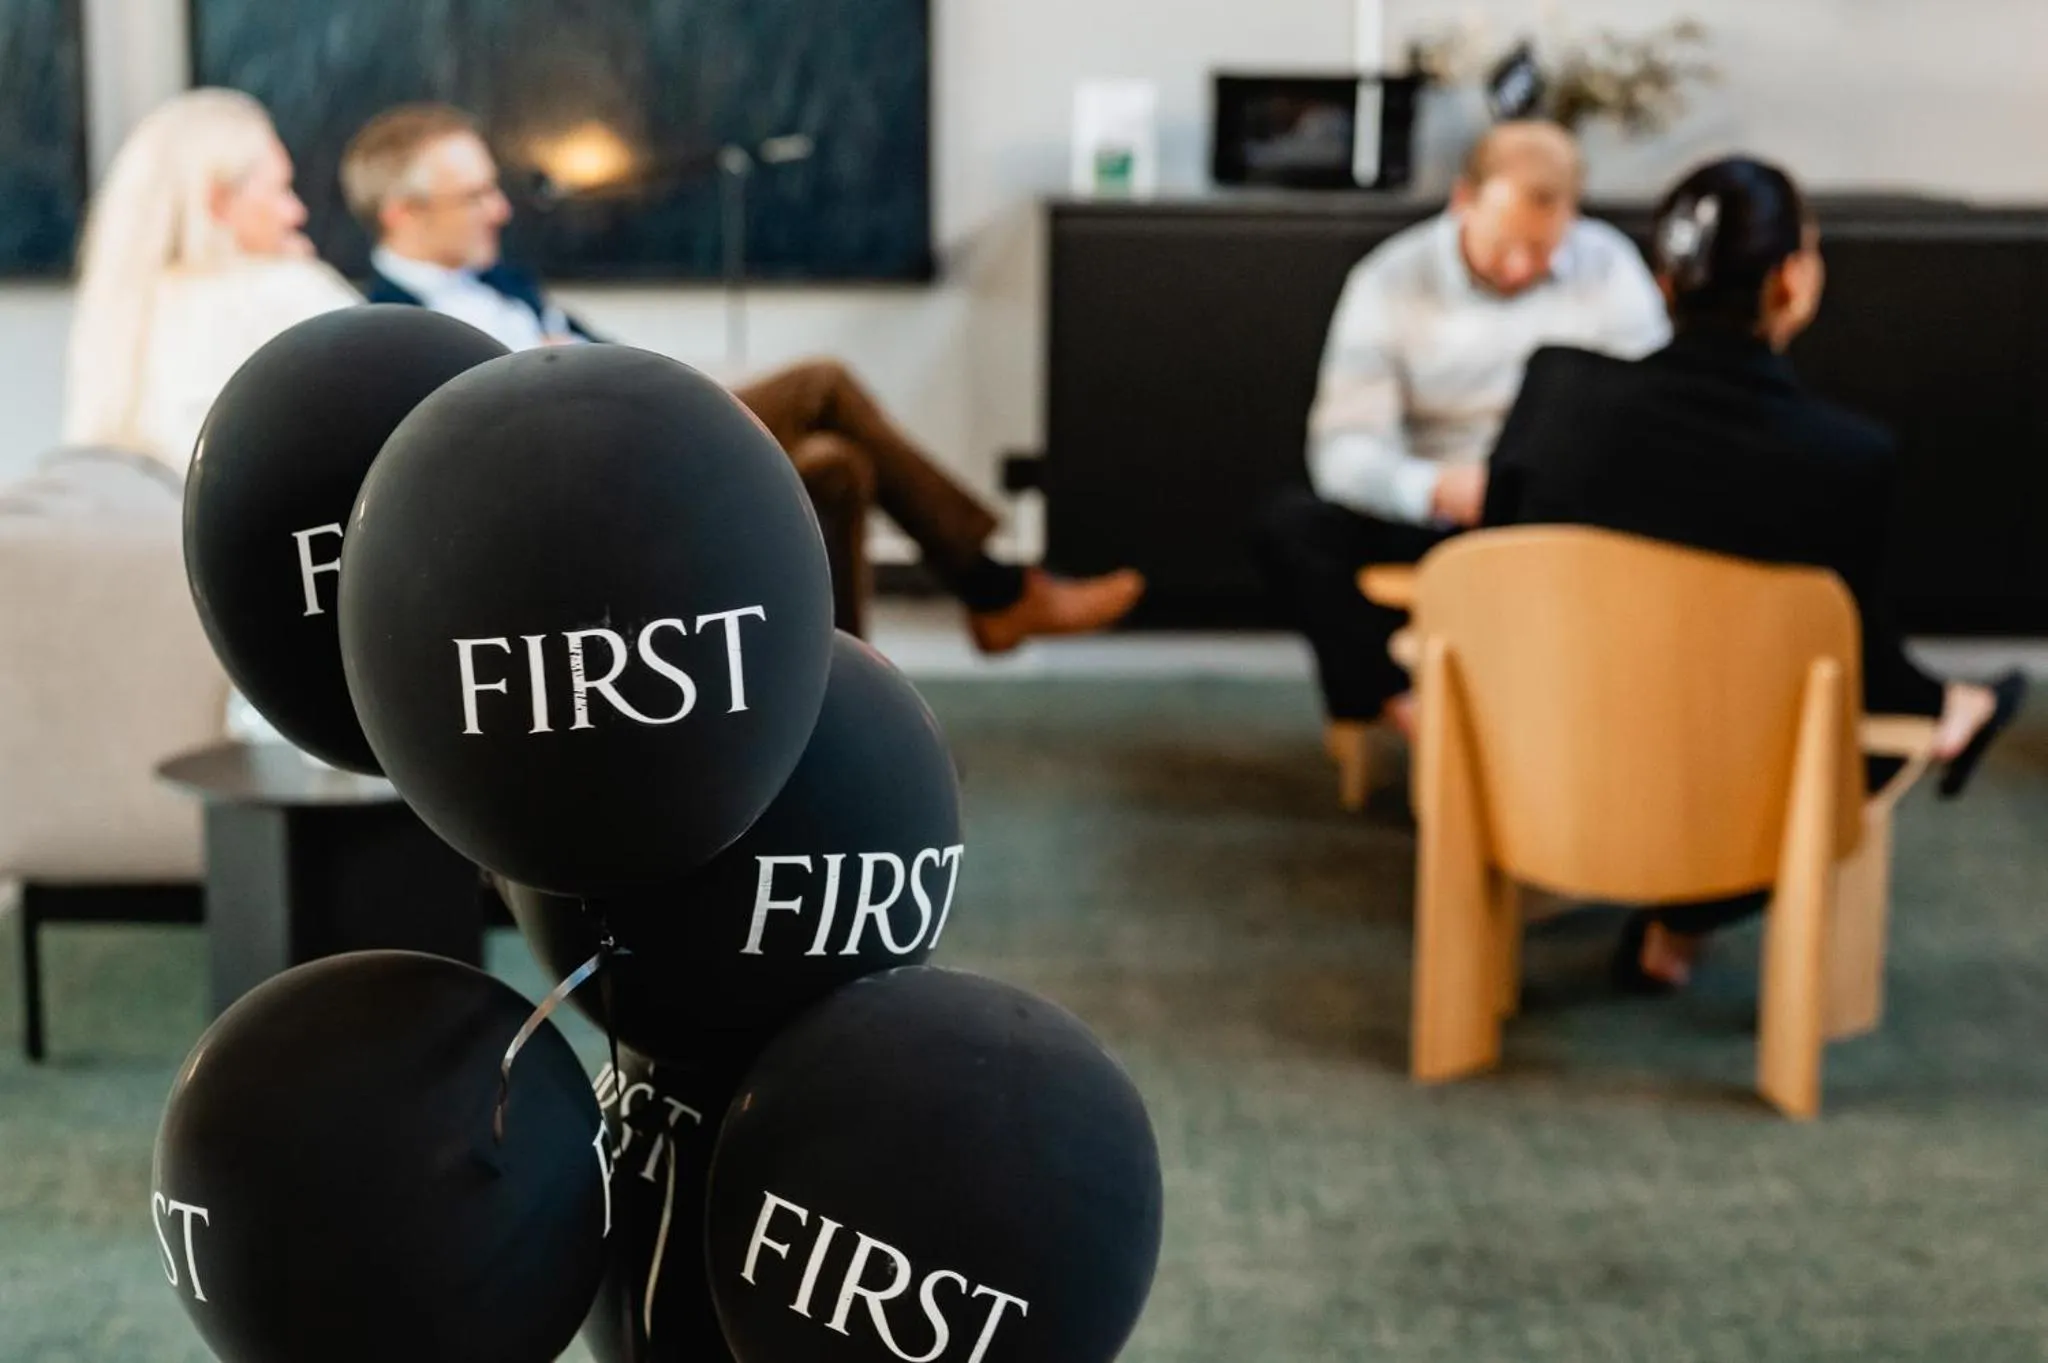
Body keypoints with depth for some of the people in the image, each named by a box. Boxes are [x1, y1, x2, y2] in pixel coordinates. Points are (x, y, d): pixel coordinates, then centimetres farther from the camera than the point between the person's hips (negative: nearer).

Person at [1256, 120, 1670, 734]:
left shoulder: (1608, 267, 0)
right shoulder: (1390, 282, -4)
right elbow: (1342, 448, -12)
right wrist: (1436, 488, -34)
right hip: (1421, 523, 0)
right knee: (1290, 527, -26)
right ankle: (1395, 700, -23)